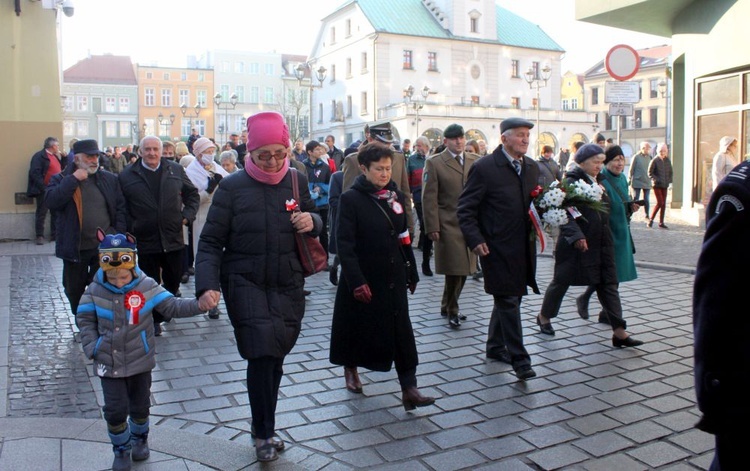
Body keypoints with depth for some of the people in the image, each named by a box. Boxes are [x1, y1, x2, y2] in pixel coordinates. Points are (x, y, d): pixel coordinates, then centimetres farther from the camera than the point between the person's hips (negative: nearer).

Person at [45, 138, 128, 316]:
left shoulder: (110, 179, 5)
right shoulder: (61, 180, 1)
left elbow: (121, 208, 4)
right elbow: (52, 200, -18)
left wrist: (119, 234, -6)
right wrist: (74, 180, -20)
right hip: (75, 248, 0)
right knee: (75, 292, 11)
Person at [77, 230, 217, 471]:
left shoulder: (146, 287, -12)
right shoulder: (95, 290, -10)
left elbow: (172, 306, -11)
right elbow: (84, 319, 2)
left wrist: (199, 304, -26)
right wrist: (92, 347, -9)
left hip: (140, 361, 0)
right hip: (109, 363, 0)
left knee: (140, 406, 16)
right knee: (115, 410, 2)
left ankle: (139, 439, 44)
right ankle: (121, 449, 27)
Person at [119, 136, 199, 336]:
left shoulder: (175, 170, 5)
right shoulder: (128, 175, 0)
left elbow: (192, 194, 15)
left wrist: (187, 215, 1)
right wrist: (130, 229, -4)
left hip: (174, 239, 2)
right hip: (145, 242, -2)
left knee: (173, 280, 14)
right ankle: (154, 319, 21)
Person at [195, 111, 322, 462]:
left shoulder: (297, 180, 2)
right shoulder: (232, 186, -7)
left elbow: (312, 220, 16)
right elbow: (211, 241, -5)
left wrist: (312, 221, -9)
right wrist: (208, 285, -19)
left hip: (288, 284, 3)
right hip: (245, 282, -3)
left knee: (275, 356, 10)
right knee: (263, 352, -12)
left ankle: (264, 427, 33)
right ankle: (264, 433, 9)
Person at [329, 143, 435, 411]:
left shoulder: (396, 196, 6)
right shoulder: (350, 199, -10)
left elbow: (404, 237, 11)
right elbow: (345, 244, -14)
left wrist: (411, 273, 12)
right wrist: (356, 281, -20)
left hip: (393, 278, 4)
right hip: (363, 279, -4)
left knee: (401, 331, 0)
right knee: (358, 326, 12)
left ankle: (409, 389, 3)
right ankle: (350, 369, 38)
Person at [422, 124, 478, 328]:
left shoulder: (475, 161, 11)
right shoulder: (434, 163, -2)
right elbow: (429, 198, -6)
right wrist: (432, 227, -11)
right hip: (448, 225, -5)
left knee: (463, 269, 10)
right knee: (455, 270, -4)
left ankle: (447, 307, 27)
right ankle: (452, 311, 13)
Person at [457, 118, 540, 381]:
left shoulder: (532, 167, 11)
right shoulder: (484, 168, -10)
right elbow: (466, 208, -9)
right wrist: (475, 240, -18)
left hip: (523, 248, 7)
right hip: (498, 248, -7)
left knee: (509, 299, 17)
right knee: (508, 300, -4)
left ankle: (496, 347, 33)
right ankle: (519, 359, 4)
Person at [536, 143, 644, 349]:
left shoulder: (597, 182, 13)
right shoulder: (572, 182, -13)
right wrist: (576, 236, -33)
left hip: (600, 245, 8)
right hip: (575, 245, -7)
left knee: (608, 285, 4)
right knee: (561, 281, 7)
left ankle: (619, 331, 6)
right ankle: (544, 317, 29)